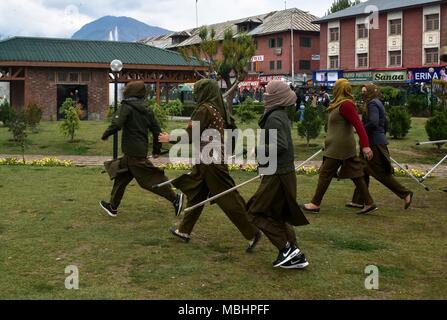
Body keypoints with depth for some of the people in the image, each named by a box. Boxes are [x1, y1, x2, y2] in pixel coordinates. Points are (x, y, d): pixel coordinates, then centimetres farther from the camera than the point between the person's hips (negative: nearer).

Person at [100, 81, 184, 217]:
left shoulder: (127, 107, -11)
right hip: (141, 150, 8)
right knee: (121, 177, 18)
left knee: (150, 178, -6)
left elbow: (117, 124, -22)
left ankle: (175, 198, -5)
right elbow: (156, 130, 12)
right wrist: (157, 150, 21)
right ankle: (113, 206, 25)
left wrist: (106, 134, -4)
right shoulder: (147, 110, 11)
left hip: (133, 153, -8)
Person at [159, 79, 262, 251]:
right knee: (195, 195, 16)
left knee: (227, 198, -4)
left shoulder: (205, 109, -15)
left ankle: (252, 233, 0)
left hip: (210, 161, -9)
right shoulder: (219, 109, 10)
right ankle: (184, 231, 27)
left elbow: (190, 134, -16)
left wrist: (169, 138, -3)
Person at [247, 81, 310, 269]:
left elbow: (281, 145, -26)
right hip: (284, 172, 10)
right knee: (277, 216, 16)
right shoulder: (281, 115, 13)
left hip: (278, 175, -10)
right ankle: (295, 256, 18)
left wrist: (261, 148, -14)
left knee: (257, 212, -1)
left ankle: (287, 248, -2)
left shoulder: (274, 118, -17)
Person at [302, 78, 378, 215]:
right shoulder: (343, 104, 12)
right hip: (345, 147, 10)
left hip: (339, 147, -10)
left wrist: (365, 145, -32)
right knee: (355, 174, 10)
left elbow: (358, 125, -25)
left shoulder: (345, 105, -18)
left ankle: (315, 205, 7)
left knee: (325, 174, -1)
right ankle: (369, 204, 13)